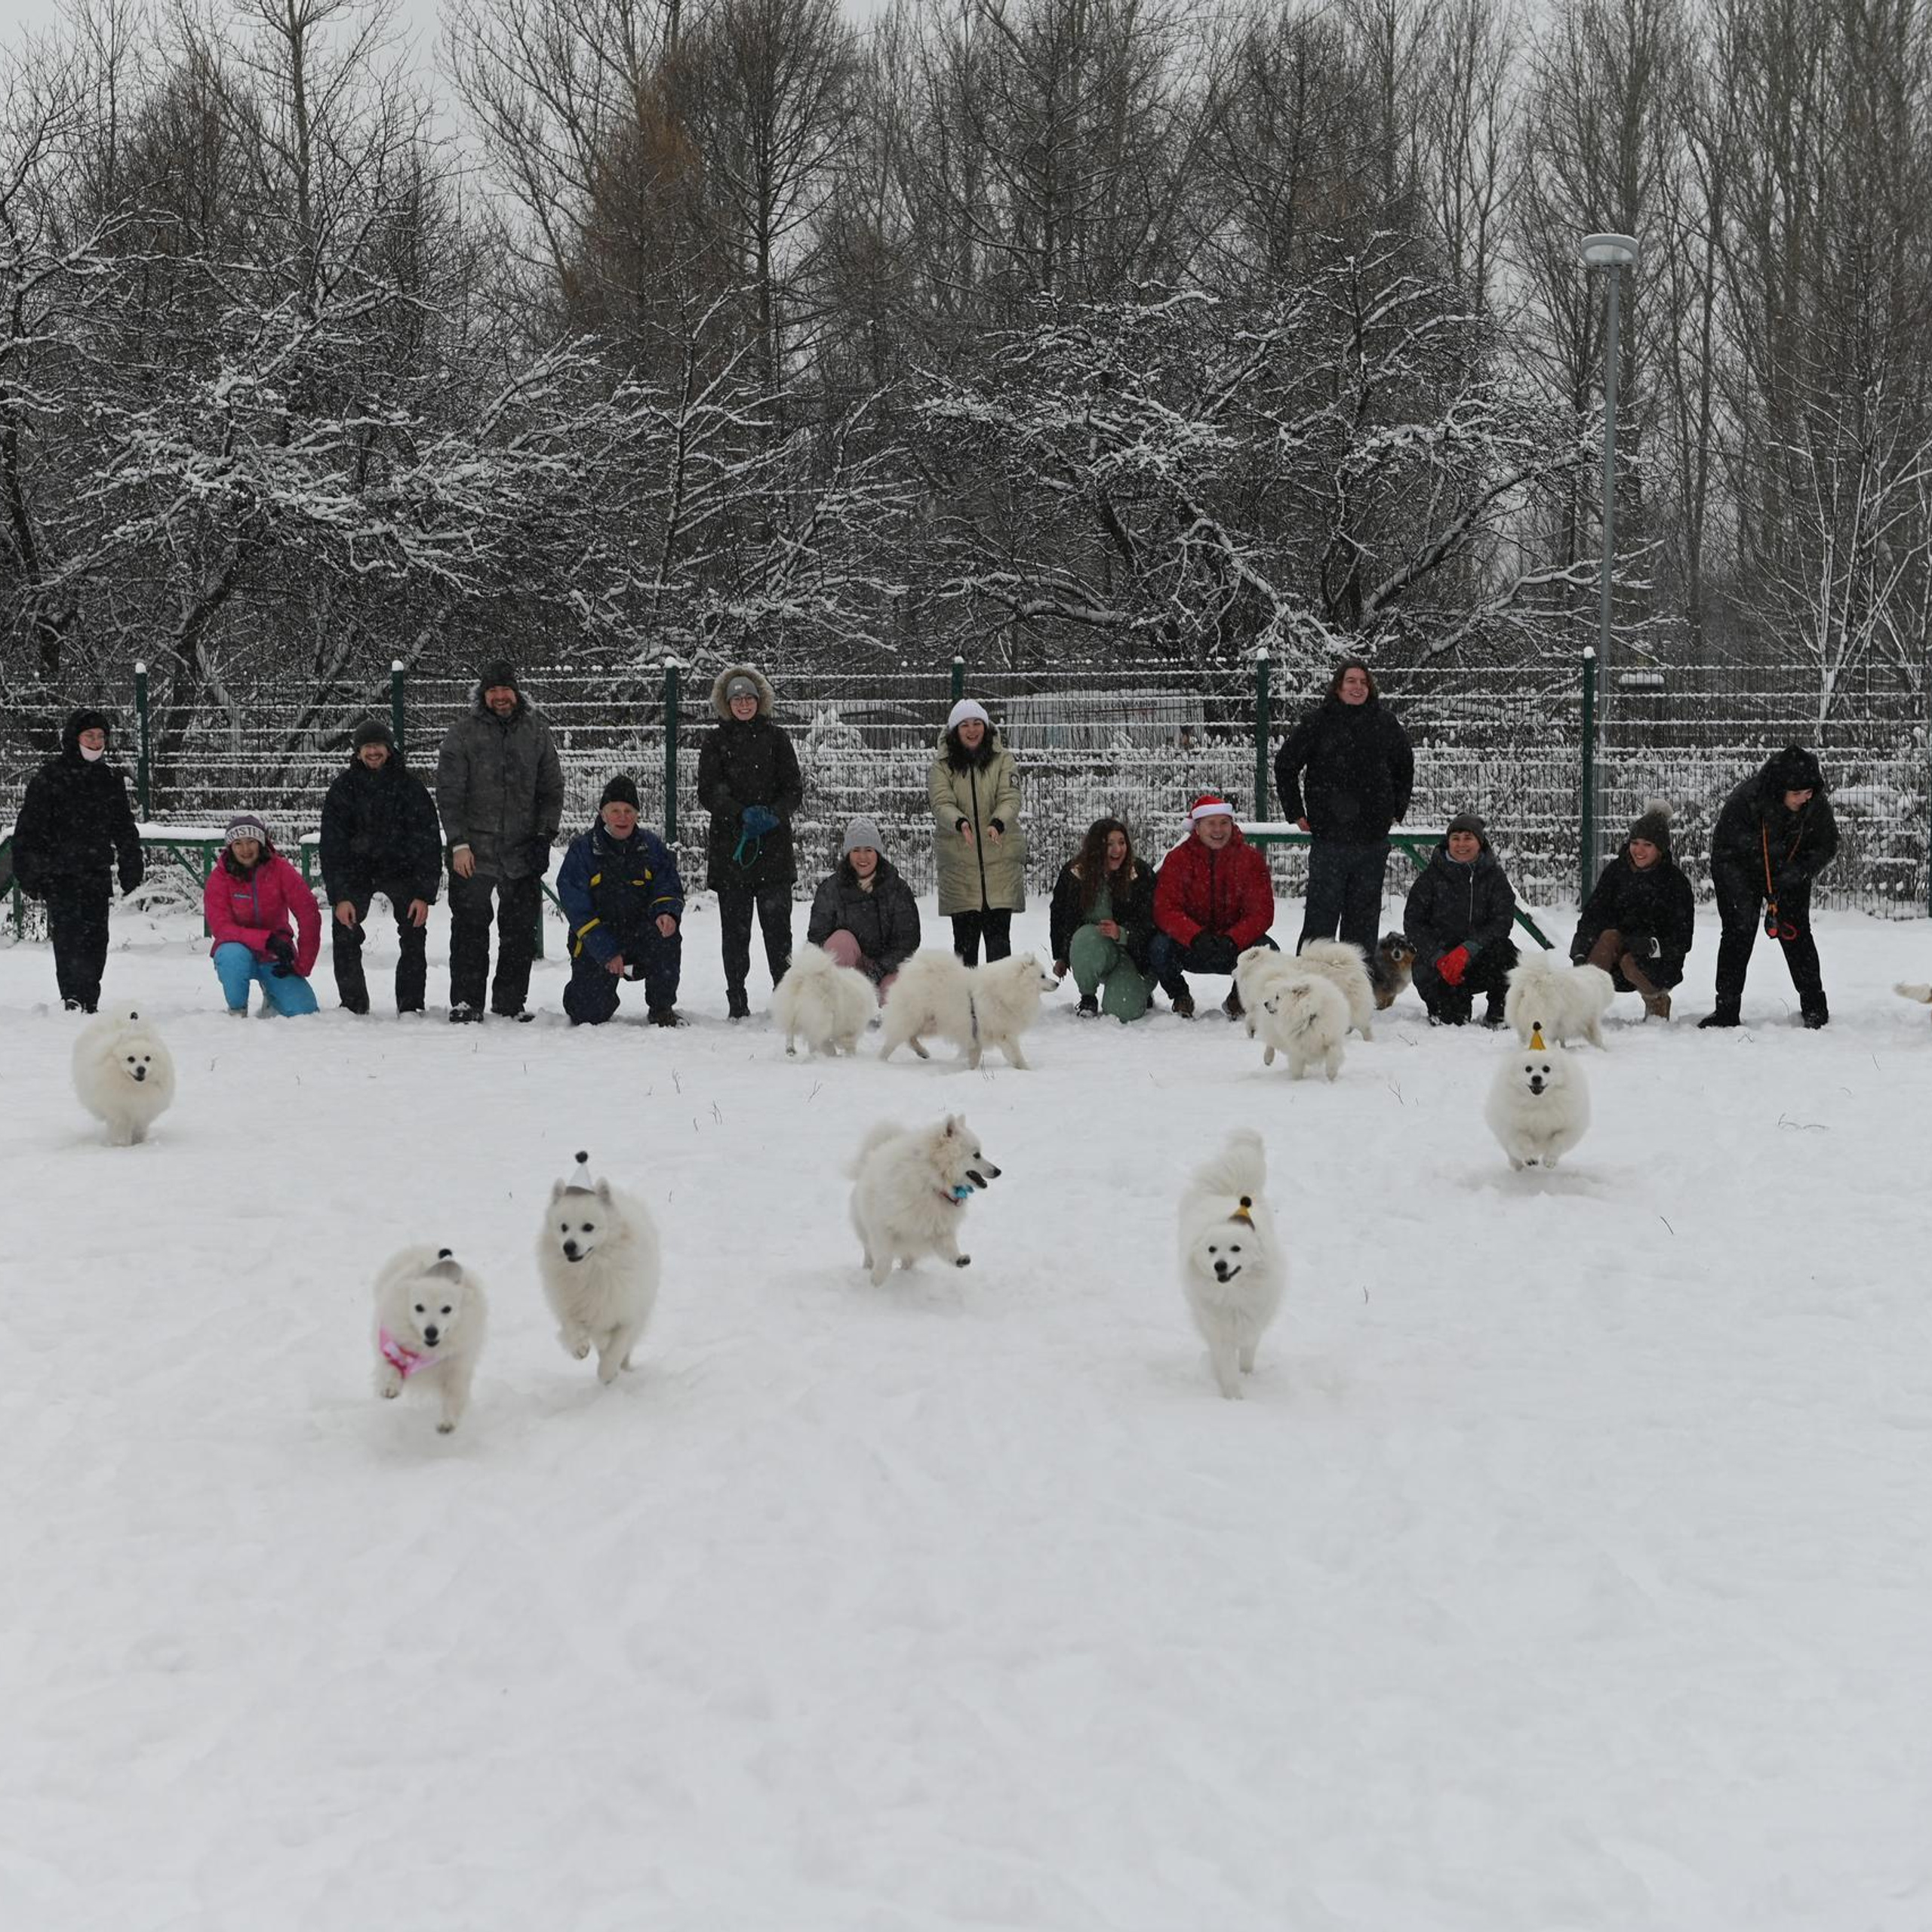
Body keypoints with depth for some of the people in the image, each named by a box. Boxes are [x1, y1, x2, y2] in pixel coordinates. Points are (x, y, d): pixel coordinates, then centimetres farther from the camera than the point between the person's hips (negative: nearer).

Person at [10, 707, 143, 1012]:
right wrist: (29, 874, -7)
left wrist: (131, 870, 16)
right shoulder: (49, 778, -2)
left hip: (98, 875, 5)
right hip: (60, 877, -5)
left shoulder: (110, 779, 13)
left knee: (96, 941, 5)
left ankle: (88, 1002, 13)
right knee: (69, 939, -12)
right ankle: (73, 999, -16)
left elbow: (125, 829, 21)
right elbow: (29, 830, -2)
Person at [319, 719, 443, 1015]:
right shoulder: (343, 789, -9)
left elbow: (429, 843, -10)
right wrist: (340, 896, -20)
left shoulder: (410, 787, -11)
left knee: (414, 934, -13)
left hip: (401, 868, -1)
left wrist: (424, 894, -18)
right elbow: (332, 846, -10)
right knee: (344, 934, -11)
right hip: (356, 871, 1)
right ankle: (353, 1005, 1)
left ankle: (411, 1006, -6)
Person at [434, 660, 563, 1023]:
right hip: (474, 852, -3)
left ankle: (511, 1001, 15)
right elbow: (449, 793, -3)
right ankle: (466, 1001, 6)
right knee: (470, 928, -1)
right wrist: (458, 843, -10)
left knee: (521, 931, 6)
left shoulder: (537, 733, 8)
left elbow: (552, 790, 12)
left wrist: (545, 835, 1)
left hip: (523, 853, 3)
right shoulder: (463, 733, -1)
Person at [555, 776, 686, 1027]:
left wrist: (666, 912, -26)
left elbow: (669, 887, 1)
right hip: (595, 944, -1)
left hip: (641, 937, 2)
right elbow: (578, 909, -10)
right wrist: (608, 953, -18)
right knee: (589, 1014, -12)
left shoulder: (652, 846, 3)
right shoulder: (582, 849, -6)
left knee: (667, 937, -32)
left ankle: (662, 1008, -11)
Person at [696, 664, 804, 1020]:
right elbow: (708, 792, -1)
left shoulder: (775, 738, 8)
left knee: (777, 924, -4)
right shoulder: (717, 742, 8)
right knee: (735, 927, 1)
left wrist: (774, 814, -13)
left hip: (774, 846, 0)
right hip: (729, 847, 0)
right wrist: (743, 814, -16)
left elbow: (794, 790, 6)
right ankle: (737, 1002, 5)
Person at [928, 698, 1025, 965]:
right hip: (958, 861, 0)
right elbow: (941, 803, -8)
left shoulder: (1003, 760, 5)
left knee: (998, 933, -4)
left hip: (1001, 860, 0)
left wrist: (998, 824, -28)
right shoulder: (942, 766, 5)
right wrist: (960, 823, -30)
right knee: (965, 937, 3)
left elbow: (1011, 799, -7)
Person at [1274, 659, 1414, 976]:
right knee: (1322, 913, -4)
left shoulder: (1386, 724, 6)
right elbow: (1285, 764, 6)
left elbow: (1405, 766, 23)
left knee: (1365, 914, 8)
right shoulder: (1318, 722, -3)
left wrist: (1398, 809, 16)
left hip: (1373, 835, 3)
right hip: (1328, 834, -3)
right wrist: (1296, 812, 4)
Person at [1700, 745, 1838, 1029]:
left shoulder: (1816, 803, -23)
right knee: (1738, 933, -8)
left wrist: (1799, 871, -23)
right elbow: (1723, 854, -24)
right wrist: (1745, 900, -27)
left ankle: (1814, 1005, 7)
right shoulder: (1744, 801, -33)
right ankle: (1726, 1008, -4)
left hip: (1790, 875, 2)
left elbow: (1827, 844, -6)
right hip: (1742, 874, -2)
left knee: (1797, 932, -2)